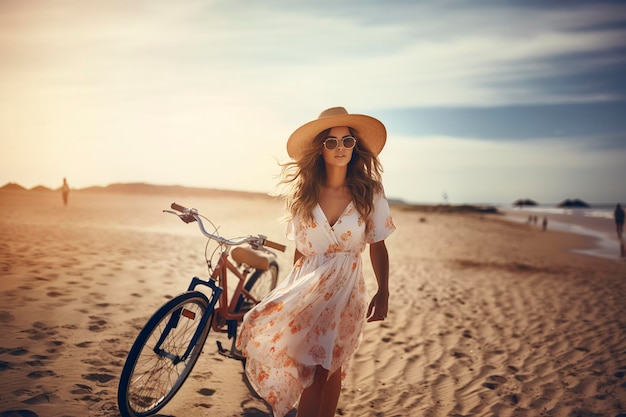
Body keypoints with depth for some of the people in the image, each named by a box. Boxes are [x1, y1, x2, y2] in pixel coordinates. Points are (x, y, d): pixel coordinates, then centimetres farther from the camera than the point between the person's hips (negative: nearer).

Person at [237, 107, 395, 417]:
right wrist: (291, 290, 12)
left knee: (329, 371, 1)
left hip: (346, 291, -1)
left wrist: (383, 293, -3)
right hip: (306, 289, 1)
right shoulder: (303, 195, 2)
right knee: (313, 373, -3)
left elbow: (378, 247, 2)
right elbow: (300, 250, 9)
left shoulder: (369, 193, -2)